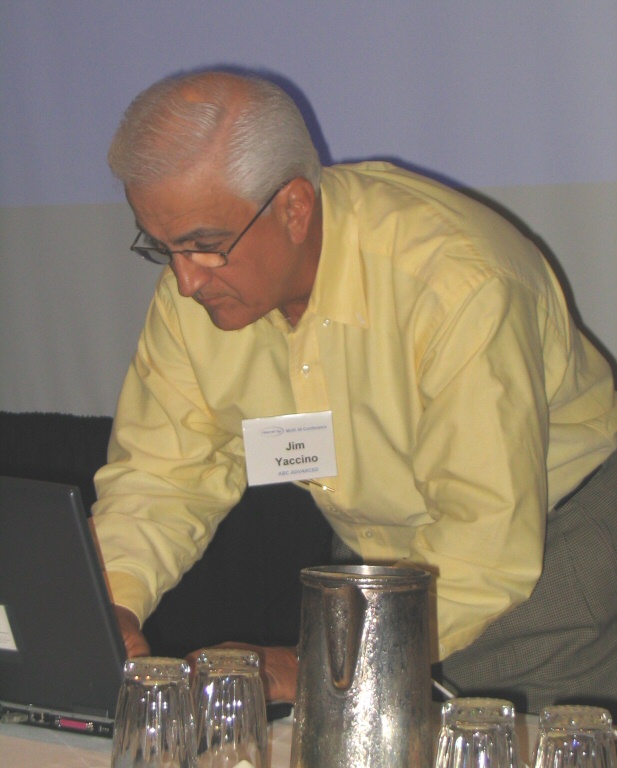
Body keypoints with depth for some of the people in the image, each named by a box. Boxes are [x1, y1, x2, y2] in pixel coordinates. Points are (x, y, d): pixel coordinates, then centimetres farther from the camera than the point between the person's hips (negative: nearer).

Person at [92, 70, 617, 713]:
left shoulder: (459, 286, -32)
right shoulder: (194, 288, -12)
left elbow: (488, 546, -32)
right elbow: (162, 473, -2)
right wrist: (109, 605, -21)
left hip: (548, 533, -5)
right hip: (371, 555, 5)